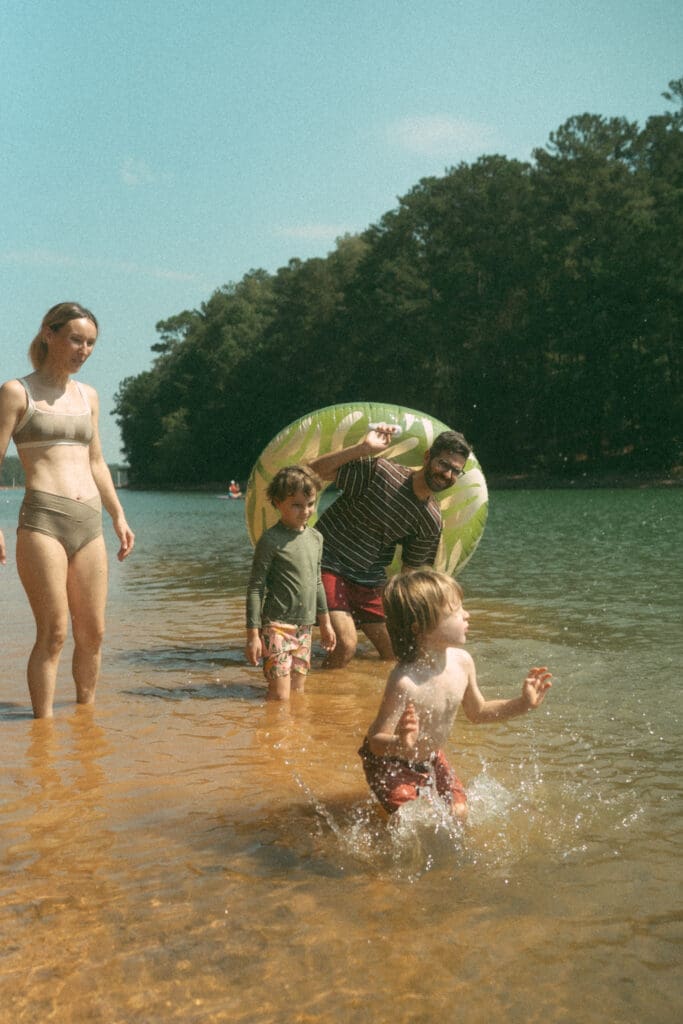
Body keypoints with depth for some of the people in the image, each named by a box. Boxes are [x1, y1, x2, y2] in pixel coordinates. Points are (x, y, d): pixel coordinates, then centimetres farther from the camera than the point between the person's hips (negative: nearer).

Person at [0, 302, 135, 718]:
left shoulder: (88, 395, 17)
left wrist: (119, 516, 21)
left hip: (90, 523, 6)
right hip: (42, 519, -5)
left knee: (93, 633, 7)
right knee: (53, 633, -7)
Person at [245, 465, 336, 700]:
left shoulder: (315, 538, 9)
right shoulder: (271, 540, -12)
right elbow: (255, 588, -11)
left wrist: (325, 622, 24)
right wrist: (253, 634, -14)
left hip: (304, 627, 7)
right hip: (277, 627, -7)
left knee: (298, 690, 12)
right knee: (280, 696, -9)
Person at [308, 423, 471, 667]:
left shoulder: (431, 523, -2)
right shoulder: (379, 471, -16)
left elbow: (410, 571, 7)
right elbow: (315, 471, -19)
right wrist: (363, 448, -30)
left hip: (369, 580, 6)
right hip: (328, 563, -5)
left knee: (395, 653, 6)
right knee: (346, 645, -19)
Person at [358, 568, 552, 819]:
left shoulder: (462, 661, -14)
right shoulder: (405, 682, -36)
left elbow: (477, 712, 6)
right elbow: (375, 742, -30)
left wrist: (522, 703, -2)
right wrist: (401, 744, -52)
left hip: (431, 759, 7)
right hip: (392, 765, -7)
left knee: (459, 813, 10)